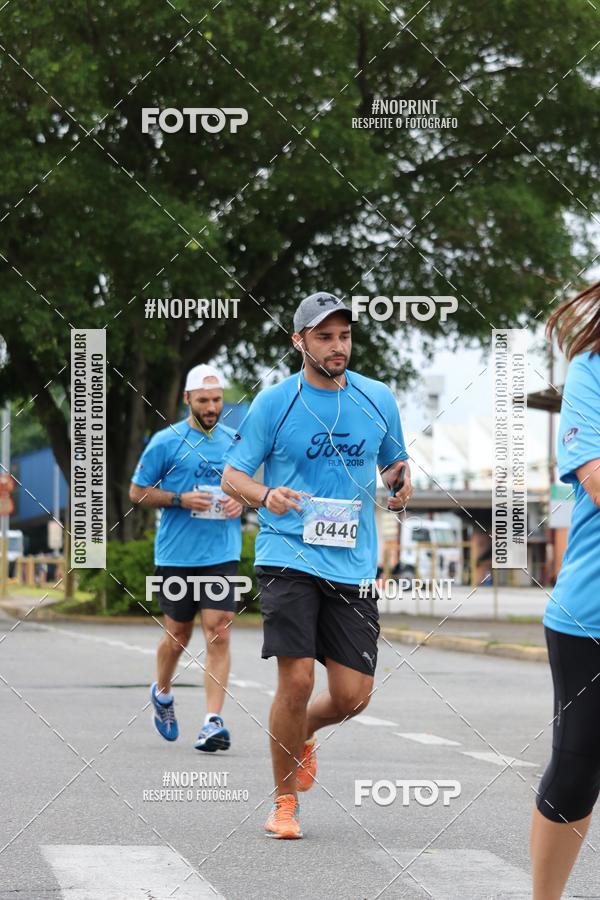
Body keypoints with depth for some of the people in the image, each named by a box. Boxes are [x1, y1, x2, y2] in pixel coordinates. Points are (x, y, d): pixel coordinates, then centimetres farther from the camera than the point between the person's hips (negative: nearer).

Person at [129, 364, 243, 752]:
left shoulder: (235, 441, 7)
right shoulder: (166, 441, -3)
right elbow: (137, 492, 1)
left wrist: (241, 501, -2)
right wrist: (180, 499, -14)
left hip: (222, 555, 1)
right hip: (177, 555, -1)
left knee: (218, 633, -10)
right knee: (178, 635, 10)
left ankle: (214, 721, -11)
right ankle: (162, 694, 39)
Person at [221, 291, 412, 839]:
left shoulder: (378, 399, 7)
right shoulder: (274, 403, -1)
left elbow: (395, 461, 22)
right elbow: (232, 474, 2)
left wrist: (400, 481, -1)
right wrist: (265, 495, -19)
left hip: (354, 564, 3)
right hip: (288, 558, -3)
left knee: (353, 695, -1)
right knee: (297, 679, -13)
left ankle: (303, 734, 35)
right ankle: (285, 799, 7)